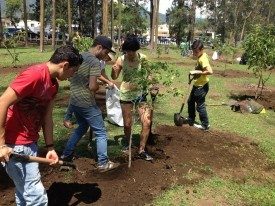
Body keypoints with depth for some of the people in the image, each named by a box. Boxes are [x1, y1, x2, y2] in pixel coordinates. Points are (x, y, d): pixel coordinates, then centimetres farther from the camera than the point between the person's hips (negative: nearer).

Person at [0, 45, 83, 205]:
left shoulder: (54, 84, 8)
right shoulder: (34, 75, -21)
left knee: (25, 192, 22)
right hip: (14, 145, -9)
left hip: (31, 142, 9)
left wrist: (50, 147, 7)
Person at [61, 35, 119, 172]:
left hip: (74, 101, 9)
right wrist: (99, 86, 0)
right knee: (101, 133, 4)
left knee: (82, 127, 28)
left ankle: (66, 154, 34)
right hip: (86, 103, -8)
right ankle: (103, 163, 11)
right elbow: (92, 87, -24)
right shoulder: (95, 61, -16)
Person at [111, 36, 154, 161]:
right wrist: (114, 70, -21)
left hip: (141, 93, 0)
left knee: (147, 122, -7)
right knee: (127, 124, 7)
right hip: (126, 94, 0)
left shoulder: (142, 58, -10)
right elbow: (114, 77, 0)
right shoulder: (121, 60, -9)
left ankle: (141, 150, 8)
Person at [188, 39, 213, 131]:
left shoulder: (203, 59, -24)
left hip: (202, 86, -10)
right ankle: (191, 120, 36)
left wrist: (197, 72, -28)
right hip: (197, 85, 11)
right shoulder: (201, 56, 5)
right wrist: (195, 72, 7)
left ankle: (205, 125, 14)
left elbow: (210, 71, -35)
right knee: (190, 101, 21)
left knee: (200, 105, 1)